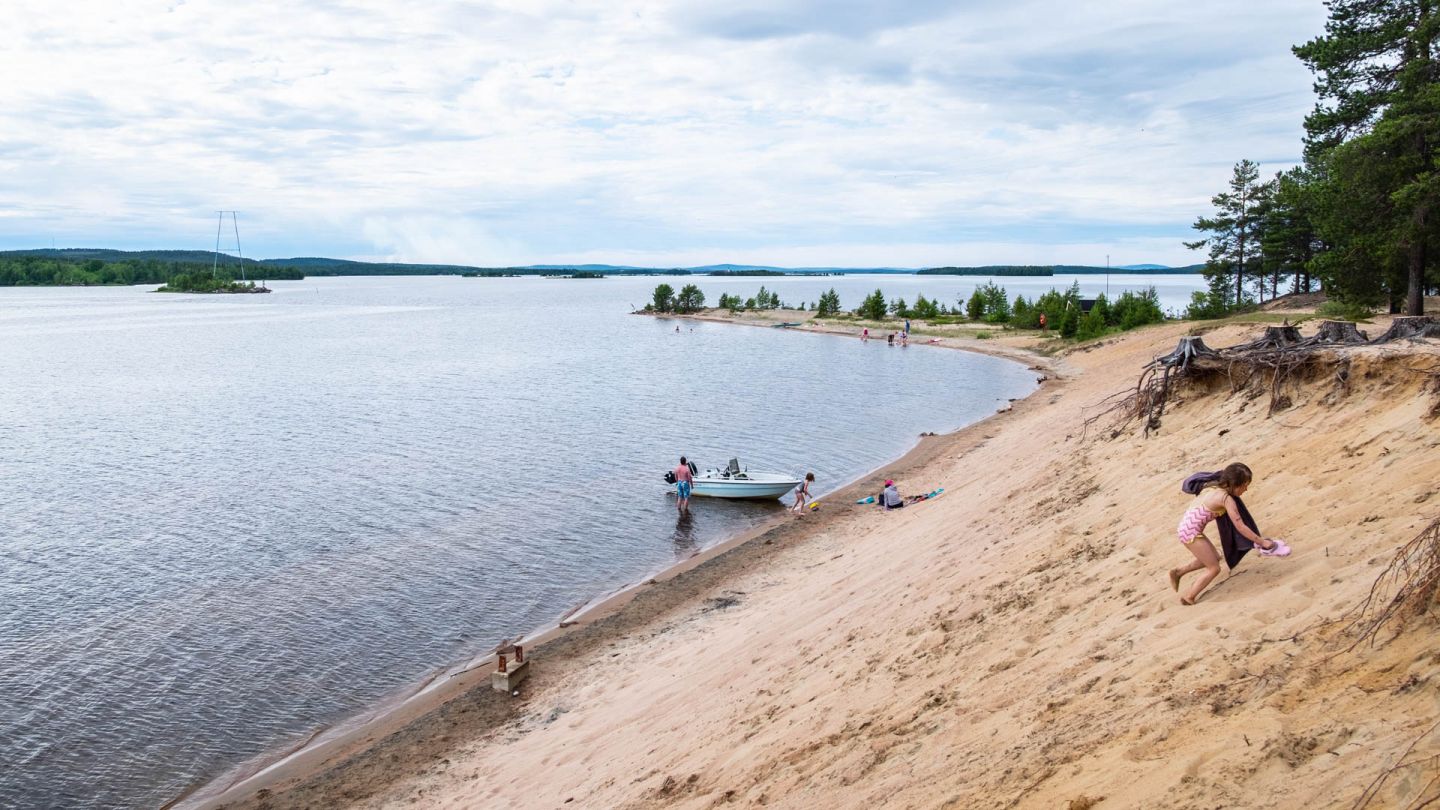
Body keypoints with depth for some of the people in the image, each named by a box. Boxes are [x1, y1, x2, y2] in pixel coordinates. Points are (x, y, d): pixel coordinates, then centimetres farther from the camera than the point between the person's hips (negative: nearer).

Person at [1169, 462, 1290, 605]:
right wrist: (1262, 542, -7)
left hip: (1185, 527, 8)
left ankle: (1178, 572, 26)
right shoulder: (1226, 498, -14)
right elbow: (1240, 527, -14)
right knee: (1214, 568, 4)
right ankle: (1188, 598, 9)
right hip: (1191, 532, -8)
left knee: (1214, 558, 23)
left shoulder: (1212, 487, 10)